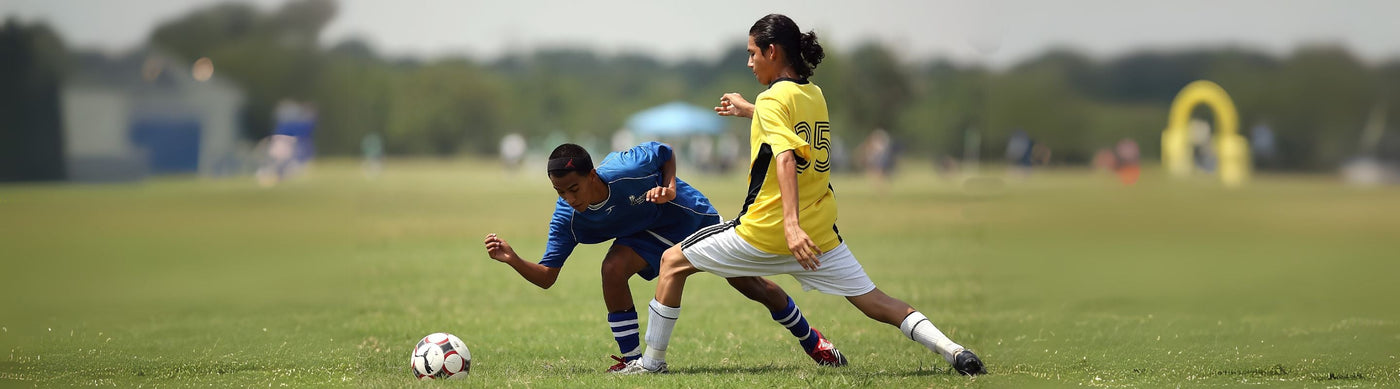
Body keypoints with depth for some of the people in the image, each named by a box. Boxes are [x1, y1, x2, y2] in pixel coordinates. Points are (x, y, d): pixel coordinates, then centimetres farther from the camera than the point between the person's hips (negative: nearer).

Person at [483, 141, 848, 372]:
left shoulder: (625, 168, -37)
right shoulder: (567, 218, -26)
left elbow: (665, 153, -15)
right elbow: (546, 276, -24)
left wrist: (670, 188, -30)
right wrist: (513, 259, -39)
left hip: (692, 214, -2)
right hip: (650, 234, 2)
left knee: (753, 286, 6)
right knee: (613, 268, -30)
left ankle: (812, 341, 31)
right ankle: (632, 360, -13)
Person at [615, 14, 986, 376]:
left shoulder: (773, 99, -10)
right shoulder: (815, 96, 12)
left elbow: (785, 158, -24)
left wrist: (791, 224, -35)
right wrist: (748, 110, 47)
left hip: (766, 231, -6)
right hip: (820, 232, 6)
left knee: (673, 261, 9)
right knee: (874, 301, 6)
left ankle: (652, 360, 12)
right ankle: (955, 352, -11)